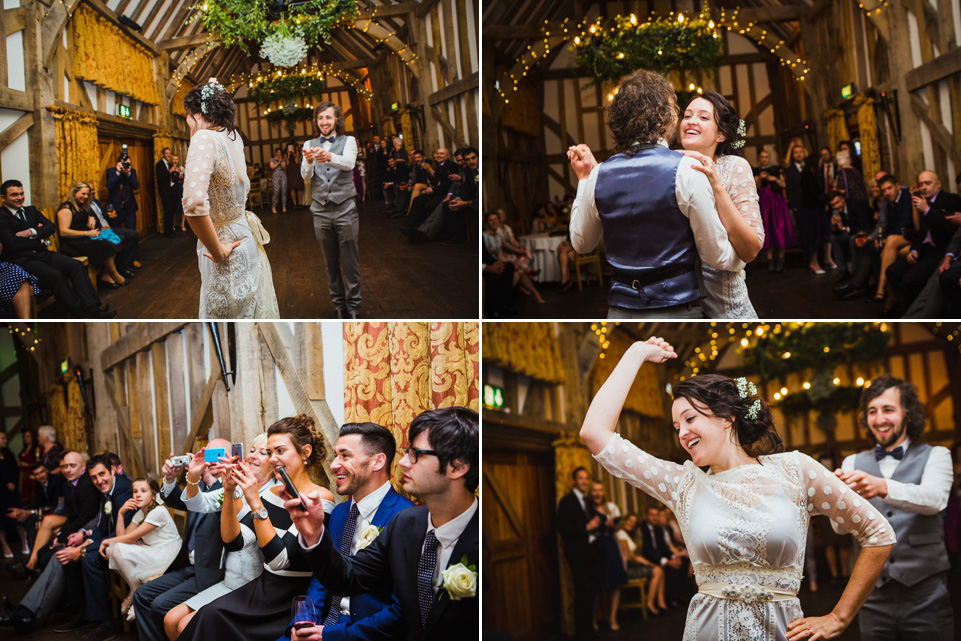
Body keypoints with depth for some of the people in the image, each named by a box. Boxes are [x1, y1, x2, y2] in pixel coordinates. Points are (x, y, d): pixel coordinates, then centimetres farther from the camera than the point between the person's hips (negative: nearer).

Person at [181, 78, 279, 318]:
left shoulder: (205, 138, -22)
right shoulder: (233, 137, 2)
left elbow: (195, 204, -37)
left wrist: (217, 252, -27)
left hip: (228, 250, -8)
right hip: (247, 237, 8)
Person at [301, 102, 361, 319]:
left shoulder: (348, 141, 3)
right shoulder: (309, 145, 10)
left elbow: (348, 163, -19)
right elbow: (305, 175, -6)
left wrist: (329, 157, -41)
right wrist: (309, 161, -30)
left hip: (345, 209, -2)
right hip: (321, 211, 2)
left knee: (350, 261, -1)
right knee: (330, 263, 9)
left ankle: (353, 305, 7)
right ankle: (338, 304, 18)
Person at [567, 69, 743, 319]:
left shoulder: (598, 175, 1)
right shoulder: (686, 170, -12)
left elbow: (581, 243, 18)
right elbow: (717, 256, -7)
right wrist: (741, 260, 17)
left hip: (620, 309, 4)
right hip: (675, 308, -4)